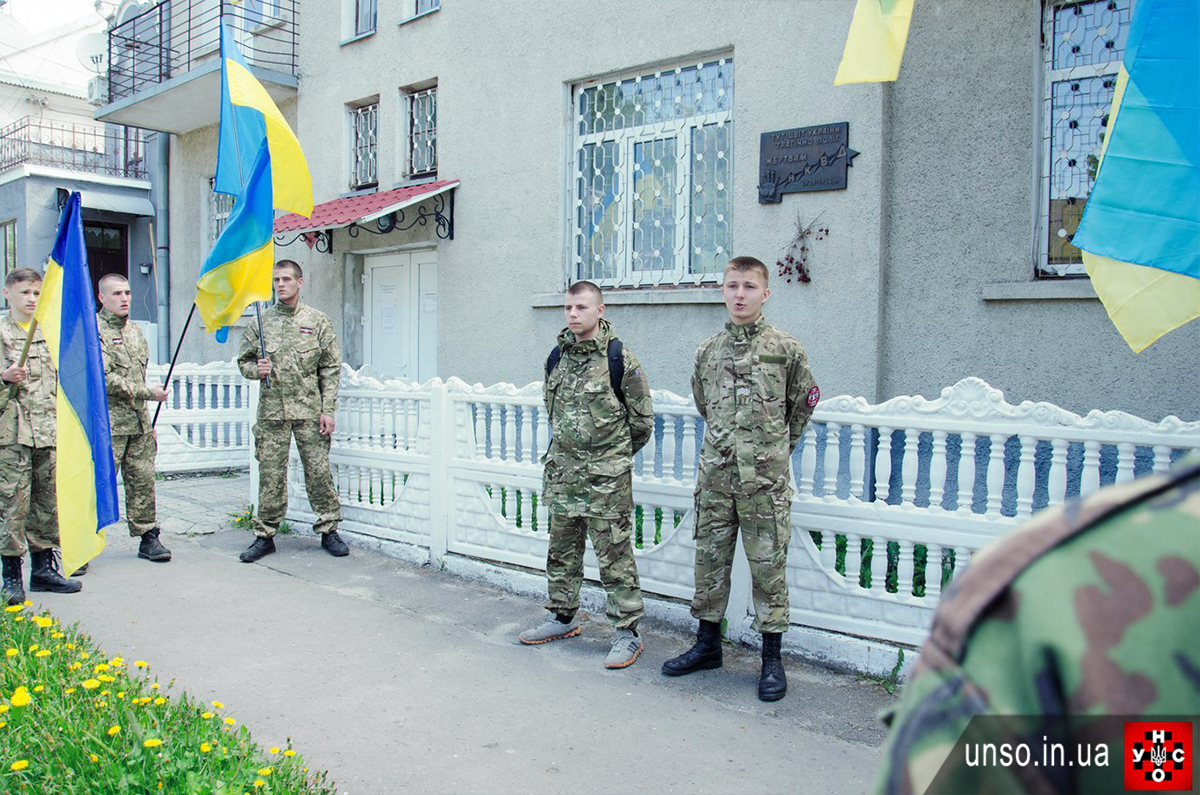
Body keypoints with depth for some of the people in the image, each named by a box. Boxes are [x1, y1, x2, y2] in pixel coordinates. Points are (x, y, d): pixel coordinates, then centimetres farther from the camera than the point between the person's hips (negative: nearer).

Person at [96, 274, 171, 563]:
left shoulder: (135, 331, 17)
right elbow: (104, 379, -16)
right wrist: (148, 392, -13)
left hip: (138, 423, 6)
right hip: (108, 424, -6)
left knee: (143, 481, 8)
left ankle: (148, 537, 15)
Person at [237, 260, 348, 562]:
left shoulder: (318, 322, 4)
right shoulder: (261, 322, 9)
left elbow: (331, 369, 2)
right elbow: (244, 361, 15)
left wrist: (328, 410, -4)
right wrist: (257, 369, -9)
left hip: (309, 411, -1)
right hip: (272, 411, 1)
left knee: (319, 472, 1)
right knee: (270, 475, 4)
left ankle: (329, 530, 14)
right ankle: (265, 535, 16)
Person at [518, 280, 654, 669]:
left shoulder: (620, 359, -9)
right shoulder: (557, 356, 9)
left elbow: (642, 419, -2)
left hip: (606, 477, -6)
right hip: (561, 473, 6)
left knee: (615, 556, -1)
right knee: (562, 550, 16)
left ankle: (627, 632, 10)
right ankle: (563, 617, 32)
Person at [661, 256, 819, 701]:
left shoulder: (785, 348, -2)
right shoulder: (707, 351, 7)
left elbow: (804, 402, 10)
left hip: (765, 479, -3)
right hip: (716, 475, 4)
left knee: (768, 565, 3)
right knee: (709, 560, 11)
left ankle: (772, 659, 15)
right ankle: (707, 645, 27)